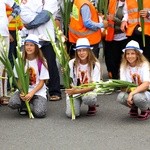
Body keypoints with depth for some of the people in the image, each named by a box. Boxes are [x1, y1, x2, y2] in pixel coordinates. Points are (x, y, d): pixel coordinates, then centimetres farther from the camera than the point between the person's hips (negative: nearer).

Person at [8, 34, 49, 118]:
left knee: (39, 113, -27)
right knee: (12, 103, -30)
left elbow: (42, 82, -4)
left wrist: (31, 93, -19)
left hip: (38, 91, -2)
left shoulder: (41, 61, -4)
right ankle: (23, 105, 7)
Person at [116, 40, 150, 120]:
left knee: (137, 97, -37)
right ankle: (134, 108, 5)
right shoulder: (124, 66, -2)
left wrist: (132, 93, -38)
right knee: (120, 97, -29)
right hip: (130, 92, 4)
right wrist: (126, 88, -32)